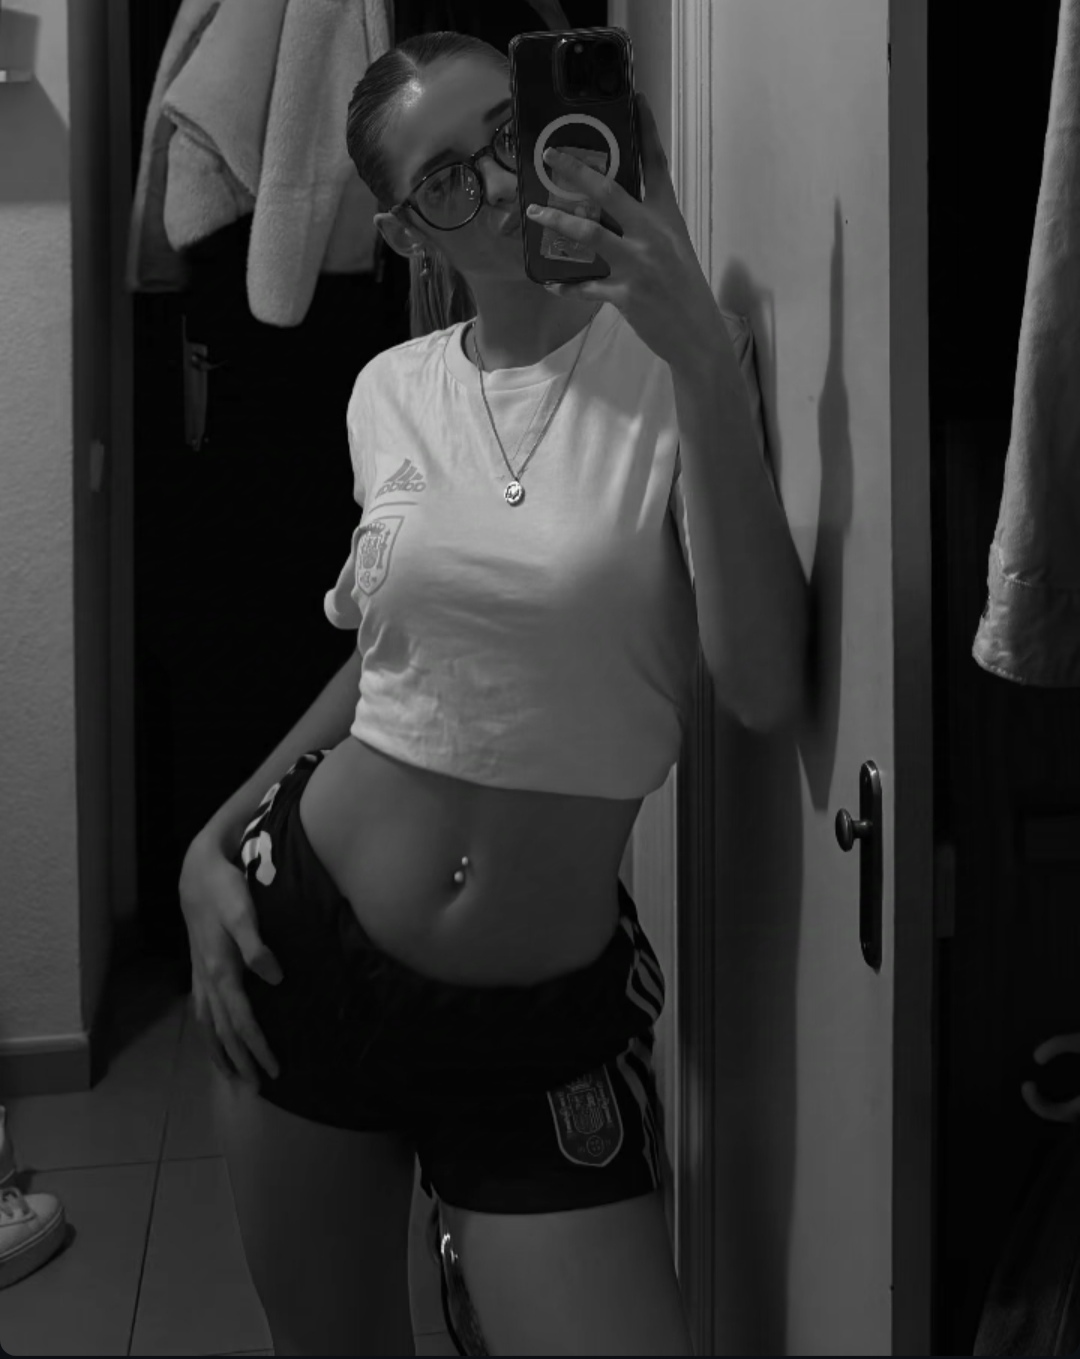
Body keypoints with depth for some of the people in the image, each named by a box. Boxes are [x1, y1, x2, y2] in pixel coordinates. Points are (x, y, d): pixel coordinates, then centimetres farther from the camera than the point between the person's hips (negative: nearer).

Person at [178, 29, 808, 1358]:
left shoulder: (664, 364, -8)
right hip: (301, 938, 3)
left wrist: (703, 356, -25)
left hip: (550, 1012, -3)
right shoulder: (391, 391, 3)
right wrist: (212, 845, 9)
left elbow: (763, 686, -20)